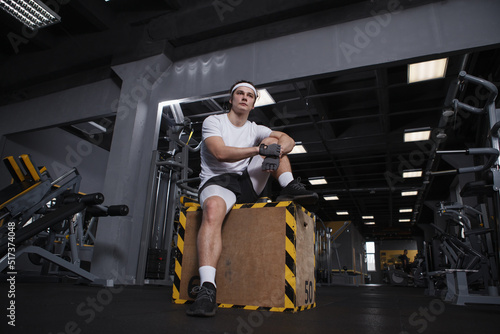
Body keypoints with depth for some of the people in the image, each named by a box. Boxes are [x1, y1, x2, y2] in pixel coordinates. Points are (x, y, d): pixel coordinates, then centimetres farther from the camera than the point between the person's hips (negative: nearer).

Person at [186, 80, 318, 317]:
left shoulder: (255, 129, 16)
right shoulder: (213, 121, 2)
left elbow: (288, 140, 2)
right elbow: (221, 153, -17)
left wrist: (276, 149, -22)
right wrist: (259, 149, -25)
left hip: (248, 184, 5)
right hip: (217, 182, -5)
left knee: (271, 141, 0)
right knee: (213, 209, -39)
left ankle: (290, 188, -18)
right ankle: (207, 288, -45)